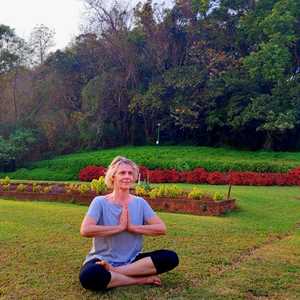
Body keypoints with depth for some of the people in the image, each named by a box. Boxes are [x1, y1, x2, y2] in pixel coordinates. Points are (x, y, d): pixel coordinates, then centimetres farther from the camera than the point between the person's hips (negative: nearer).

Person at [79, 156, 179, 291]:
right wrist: (119, 227, -17)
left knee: (171, 257, -19)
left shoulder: (140, 203, 4)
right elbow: (85, 230, -21)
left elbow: (161, 228, -6)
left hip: (132, 260, 3)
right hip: (103, 259, -3)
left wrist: (132, 227, -15)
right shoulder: (100, 202, -5)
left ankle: (113, 271, -20)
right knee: (89, 276, -37)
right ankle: (141, 279, -17)